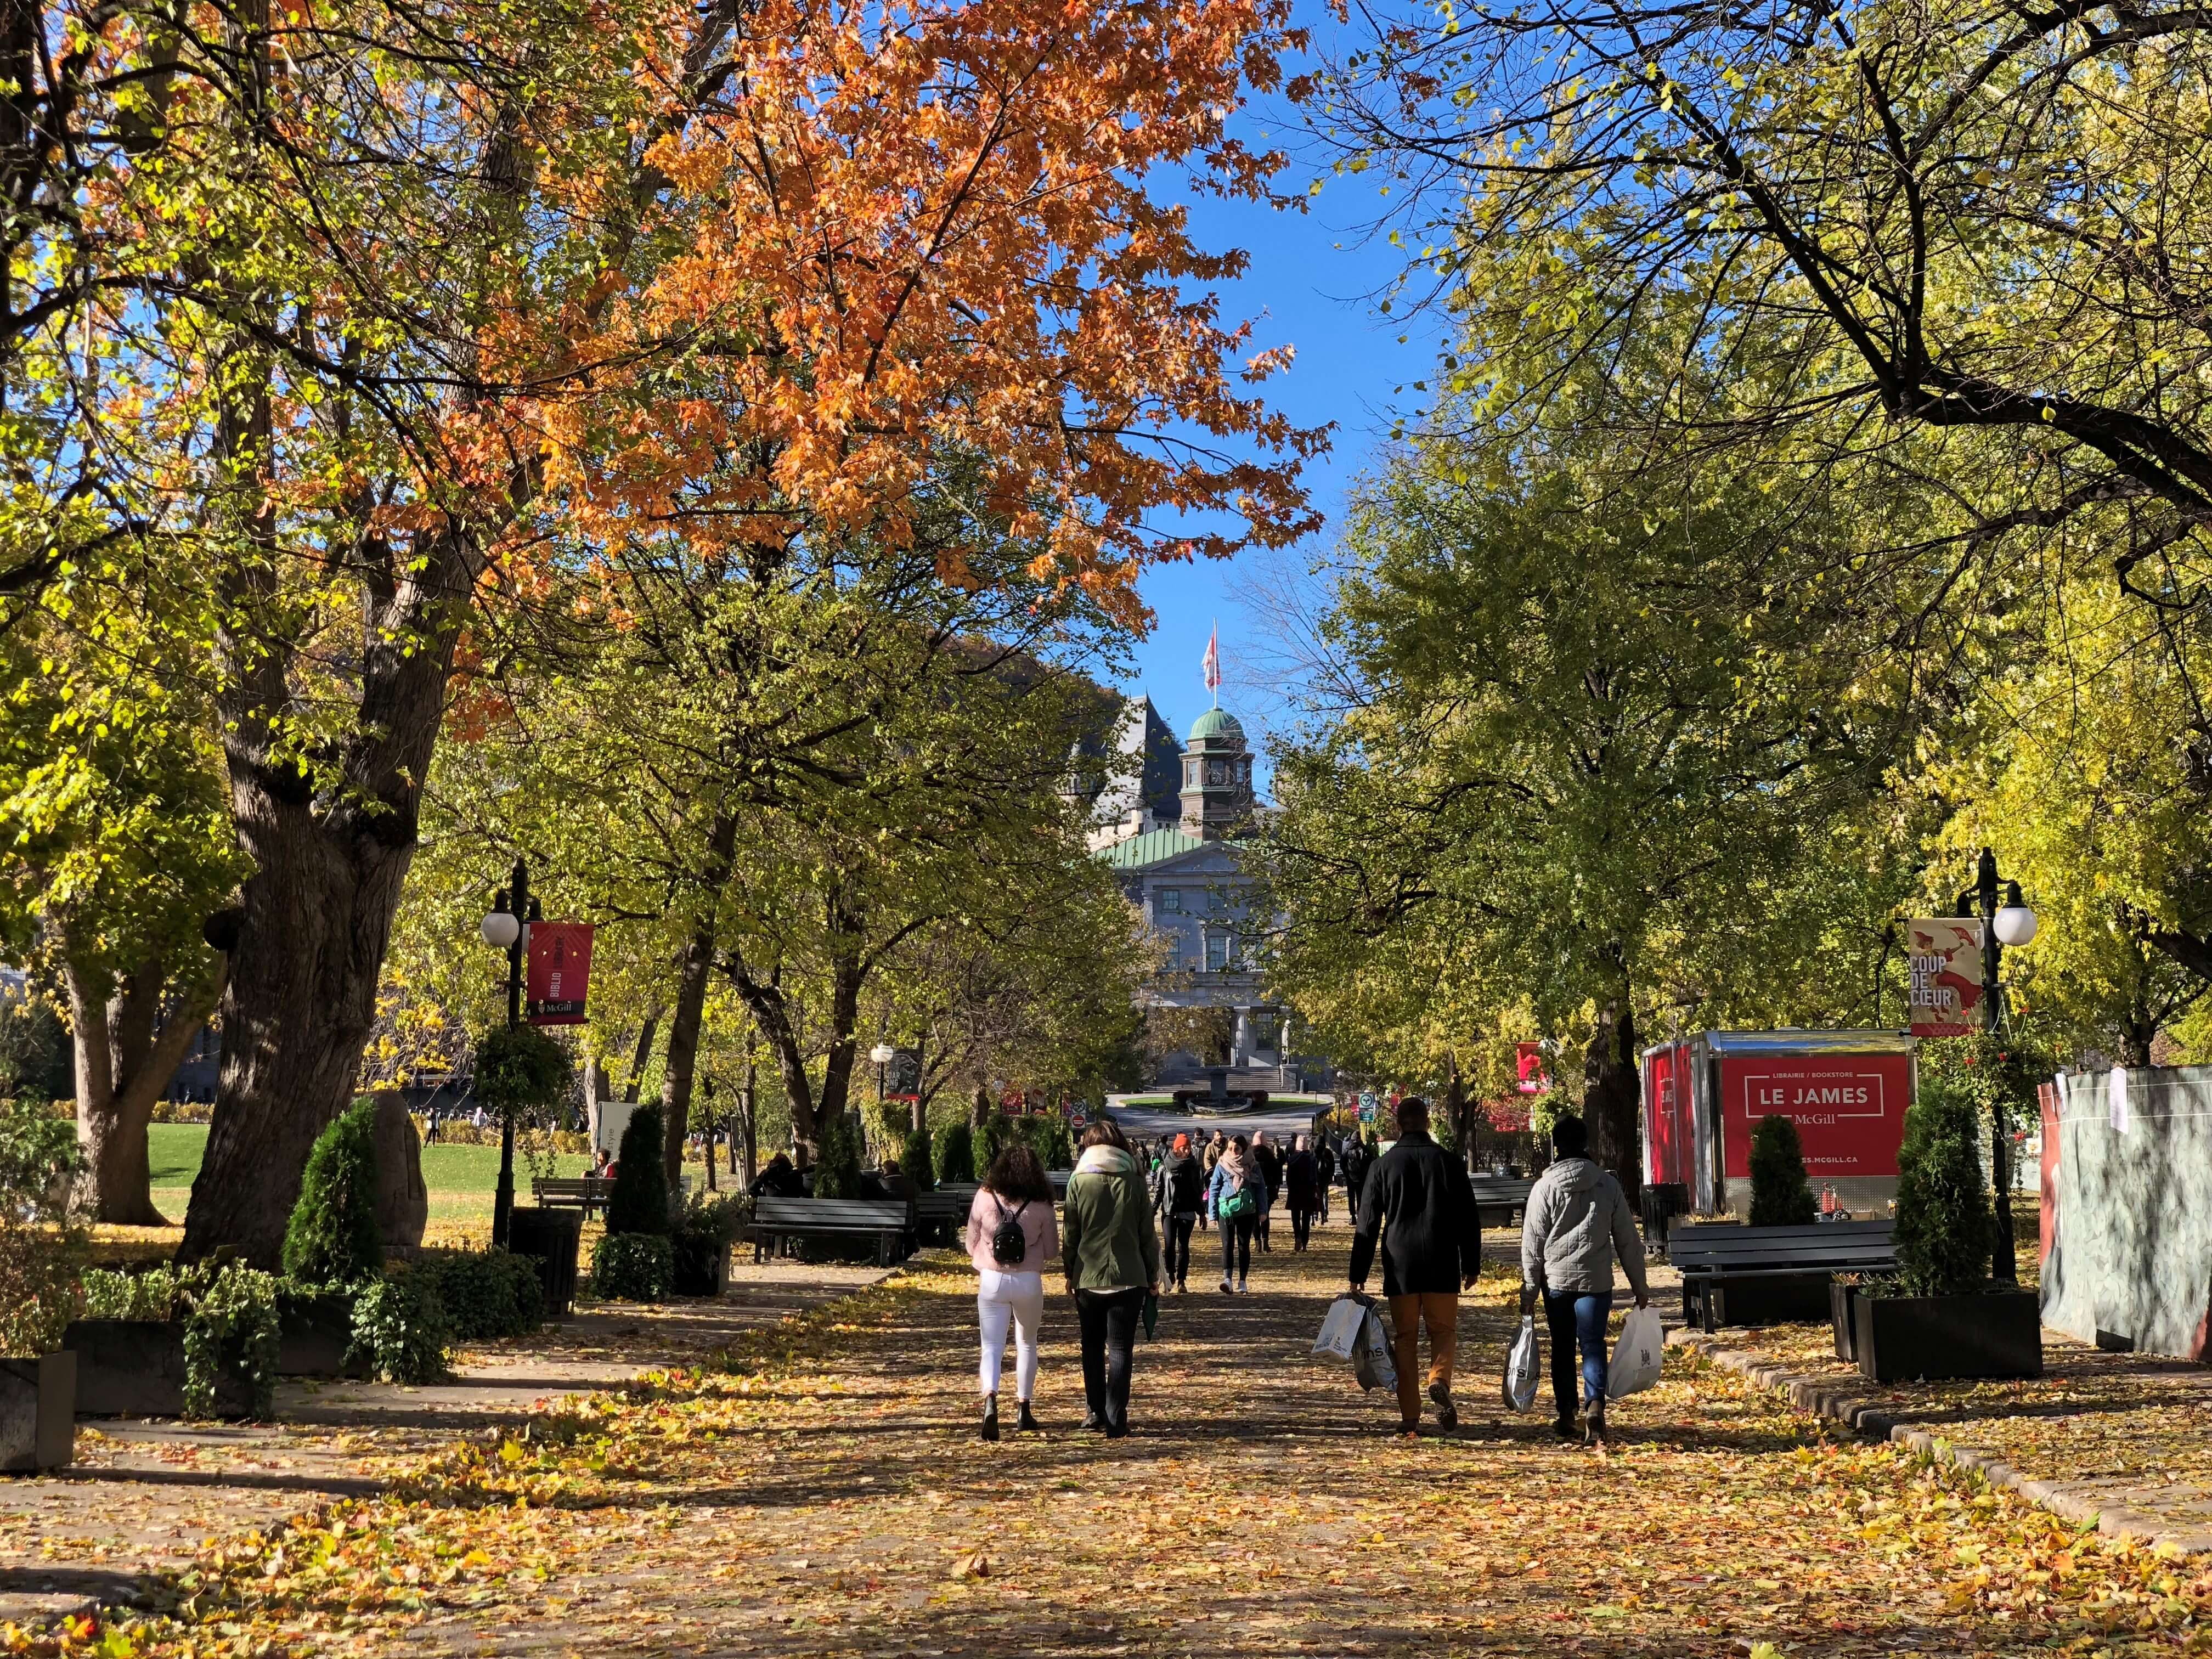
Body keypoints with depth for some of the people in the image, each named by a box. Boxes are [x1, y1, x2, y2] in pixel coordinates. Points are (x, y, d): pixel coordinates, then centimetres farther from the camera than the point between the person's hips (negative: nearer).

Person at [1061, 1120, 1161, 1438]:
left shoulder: (1079, 1179, -1)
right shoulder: (1135, 1181, -1)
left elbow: (1071, 1232, 1)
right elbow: (1147, 1233, 2)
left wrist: (1070, 1274, 11)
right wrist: (1153, 1274, 11)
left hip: (1088, 1277, 1)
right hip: (1128, 1278, -1)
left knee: (1093, 1346, 17)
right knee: (1121, 1349, 2)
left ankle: (1096, 1412, 18)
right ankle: (1115, 1420, -3)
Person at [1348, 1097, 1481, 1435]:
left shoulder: (1383, 1166, 0)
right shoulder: (1449, 1163, 1)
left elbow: (1367, 1225, 1)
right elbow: (1470, 1220, 3)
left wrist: (1358, 1275, 6)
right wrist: (1471, 1265, 11)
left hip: (1400, 1267, 0)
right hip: (1442, 1268, 0)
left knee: (1405, 1338, 8)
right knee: (1444, 1331, 13)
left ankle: (1409, 1416, 4)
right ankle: (1439, 1380, -15)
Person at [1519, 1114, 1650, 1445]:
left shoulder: (1545, 1187, -3)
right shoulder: (1608, 1185, 1)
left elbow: (1532, 1244, -3)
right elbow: (1627, 1239, 5)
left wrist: (1529, 1291, 3)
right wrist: (1640, 1285, 13)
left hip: (1556, 1280, 0)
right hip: (1596, 1281, 0)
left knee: (1562, 1349, 13)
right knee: (1593, 1346, -1)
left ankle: (1566, 1417, 18)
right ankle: (1595, 1405, -22)